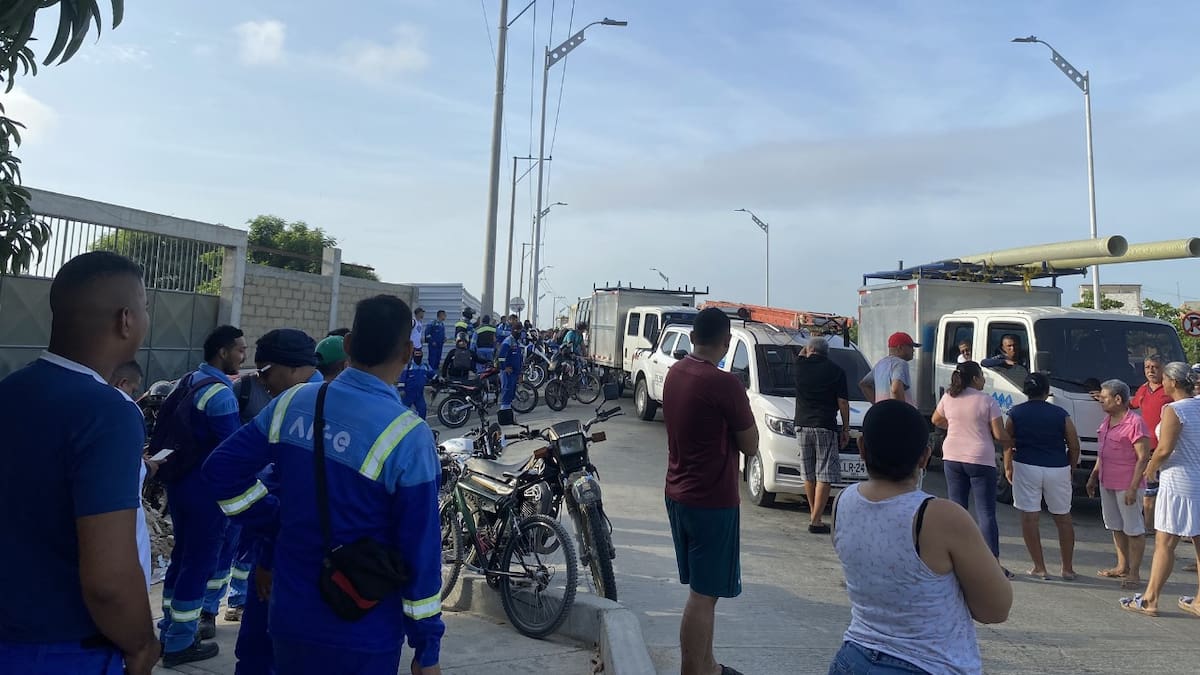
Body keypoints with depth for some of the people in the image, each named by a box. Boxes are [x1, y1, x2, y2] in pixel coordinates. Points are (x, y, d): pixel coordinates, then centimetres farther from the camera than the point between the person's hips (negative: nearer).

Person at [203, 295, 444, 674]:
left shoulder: (292, 402, -5)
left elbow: (221, 469, 5)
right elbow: (421, 550, -18)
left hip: (289, 617, 5)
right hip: (363, 635, -4)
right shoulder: (407, 436, -21)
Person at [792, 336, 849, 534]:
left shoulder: (800, 367, 4)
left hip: (802, 425, 4)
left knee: (809, 474, 14)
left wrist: (806, 350, 46)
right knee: (824, 476, -2)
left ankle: (814, 514, 24)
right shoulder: (836, 371, -3)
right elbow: (843, 402, -3)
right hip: (825, 427, -4)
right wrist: (846, 428, 5)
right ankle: (816, 521, -6)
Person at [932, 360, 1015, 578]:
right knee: (986, 513, 0)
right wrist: (1010, 442, 10)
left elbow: (936, 420, 20)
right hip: (981, 461, -4)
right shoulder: (987, 401, -9)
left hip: (952, 458, 4)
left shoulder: (948, 398, 3)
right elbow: (999, 435, -10)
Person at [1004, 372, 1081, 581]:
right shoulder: (1061, 414, 0)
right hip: (1057, 469, 2)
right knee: (1063, 518, 14)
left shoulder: (1015, 414, -1)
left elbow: (1007, 444, 3)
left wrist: (1008, 468, 16)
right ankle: (1068, 568, 21)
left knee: (1029, 517, 4)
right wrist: (1070, 469, 18)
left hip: (1026, 468, -1)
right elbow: (1074, 446, 3)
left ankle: (1039, 568, 5)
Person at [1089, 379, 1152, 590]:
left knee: (1133, 529, 2)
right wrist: (1093, 476, 19)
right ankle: (1122, 567, 28)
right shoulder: (1107, 420, 11)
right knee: (1116, 527, 16)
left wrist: (1133, 487, -21)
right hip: (1107, 483, 9)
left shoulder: (1135, 423, -16)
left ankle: (1134, 573, 10)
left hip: (1127, 485, -9)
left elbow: (1143, 458, -18)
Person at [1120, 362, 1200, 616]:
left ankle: (1149, 600, 5)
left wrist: (1150, 469, -1)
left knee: (1164, 544, -1)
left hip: (1179, 483, -7)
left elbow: (1165, 449, -18)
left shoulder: (1173, 410, -14)